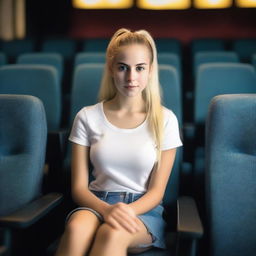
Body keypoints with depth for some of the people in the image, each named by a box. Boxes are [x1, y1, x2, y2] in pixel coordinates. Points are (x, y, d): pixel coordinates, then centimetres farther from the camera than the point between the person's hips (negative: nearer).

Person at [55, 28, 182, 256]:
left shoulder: (164, 120, 1)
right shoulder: (87, 117, 4)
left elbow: (156, 191, 1)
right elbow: (79, 186, 1)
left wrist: (127, 211, -20)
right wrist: (106, 209, -20)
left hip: (143, 209, -1)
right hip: (97, 204, 2)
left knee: (113, 233, -37)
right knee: (77, 227, -35)